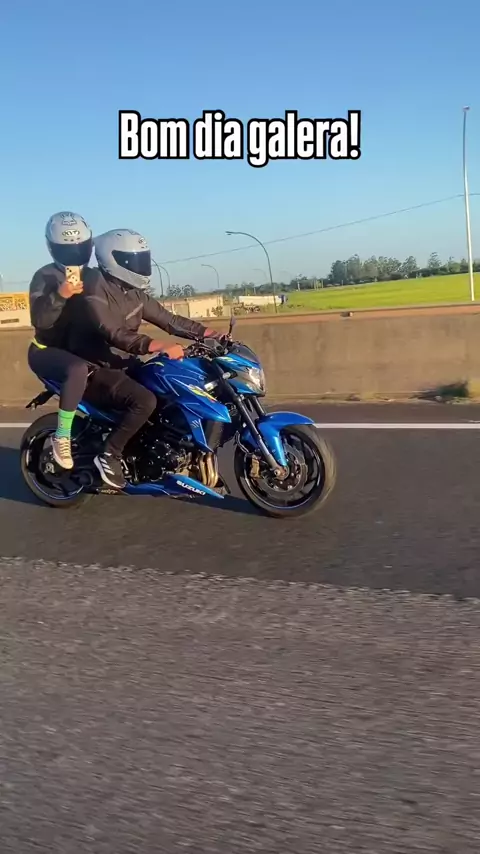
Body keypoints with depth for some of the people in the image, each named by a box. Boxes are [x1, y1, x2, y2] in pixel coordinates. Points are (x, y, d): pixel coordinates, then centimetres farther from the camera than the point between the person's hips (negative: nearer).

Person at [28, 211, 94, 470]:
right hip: (47, 351, -6)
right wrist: (60, 295, -38)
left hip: (81, 349, 7)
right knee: (78, 369, -39)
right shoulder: (44, 277, -10)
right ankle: (62, 437, -26)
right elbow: (40, 321, -23)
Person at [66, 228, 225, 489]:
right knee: (145, 401, -32)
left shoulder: (132, 292, 8)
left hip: (123, 364, 9)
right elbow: (115, 334, -34)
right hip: (96, 371, -9)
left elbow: (166, 318, 7)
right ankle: (109, 455, -16)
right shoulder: (94, 293, -20)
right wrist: (161, 347, -47)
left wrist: (208, 332, -3)